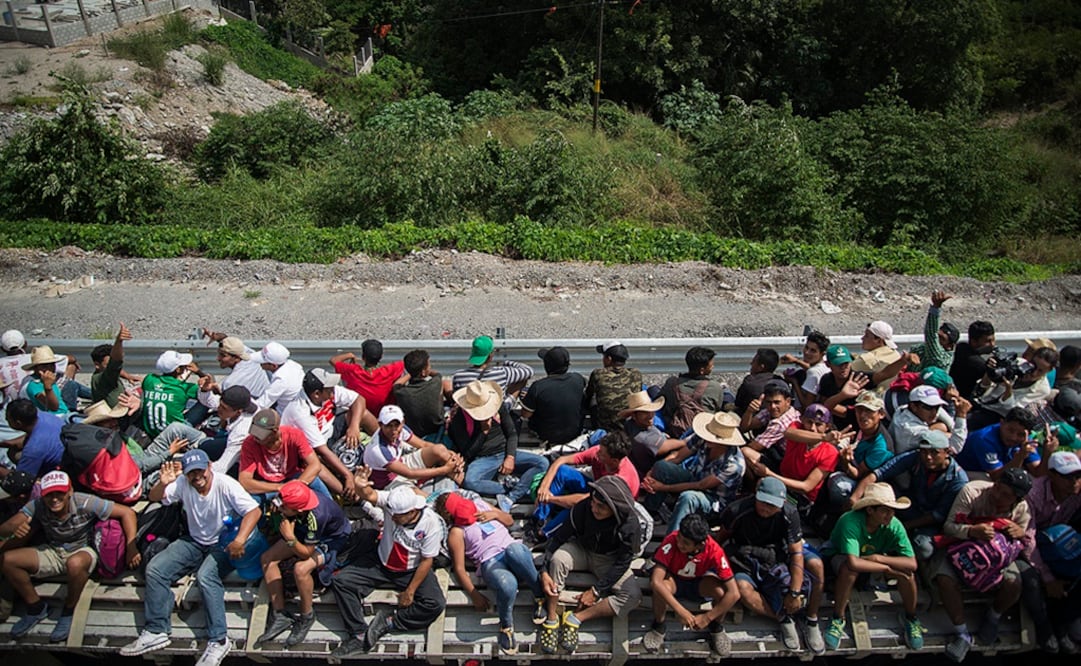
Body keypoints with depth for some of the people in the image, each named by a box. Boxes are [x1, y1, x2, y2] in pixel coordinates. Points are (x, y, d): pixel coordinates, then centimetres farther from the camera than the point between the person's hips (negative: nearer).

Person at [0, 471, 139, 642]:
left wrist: (131, 547, -31)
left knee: (75, 563, -40)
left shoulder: (85, 503, -26)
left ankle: (69, 611, -10)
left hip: (83, 551, -5)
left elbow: (127, 513, -23)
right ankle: (37, 608, 5)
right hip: (52, 552, 5)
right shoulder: (37, 506, -16)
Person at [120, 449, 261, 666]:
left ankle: (218, 640, -24)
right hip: (194, 541, 6)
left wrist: (239, 540, -42)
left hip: (223, 544, -6)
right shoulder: (182, 484, -7)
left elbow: (254, 511, -28)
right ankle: (156, 631, 1)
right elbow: (154, 498, -3)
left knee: (206, 576, -32)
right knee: (155, 569, -9)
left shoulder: (226, 485, -22)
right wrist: (163, 483, -26)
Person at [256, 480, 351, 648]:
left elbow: (306, 553, -28)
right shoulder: (297, 498, -25)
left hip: (333, 541, -7)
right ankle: (279, 615, -1)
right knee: (267, 558, -7)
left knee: (300, 569, -32)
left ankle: (307, 616, -4)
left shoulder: (316, 516, -41)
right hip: (305, 533, 7)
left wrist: (290, 537, -40)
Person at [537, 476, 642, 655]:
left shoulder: (630, 525, -29)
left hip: (609, 560, 0)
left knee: (633, 596, -25)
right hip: (582, 550, 0)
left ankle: (575, 618, -17)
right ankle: (551, 619, -17)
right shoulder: (583, 508, -26)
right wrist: (544, 571, -27)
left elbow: (622, 563, -20)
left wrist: (596, 591, -22)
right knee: (557, 558, -34)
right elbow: (558, 537, -17)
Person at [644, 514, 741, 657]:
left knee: (722, 590, -31)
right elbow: (655, 581, -43)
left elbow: (734, 593, -30)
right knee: (662, 587, -36)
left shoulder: (714, 551, -31)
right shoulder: (672, 541, -36)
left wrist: (707, 618, -28)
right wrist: (681, 612, -43)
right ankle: (658, 627, -5)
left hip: (698, 583, 1)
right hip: (674, 580, -1)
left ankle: (717, 628, 2)